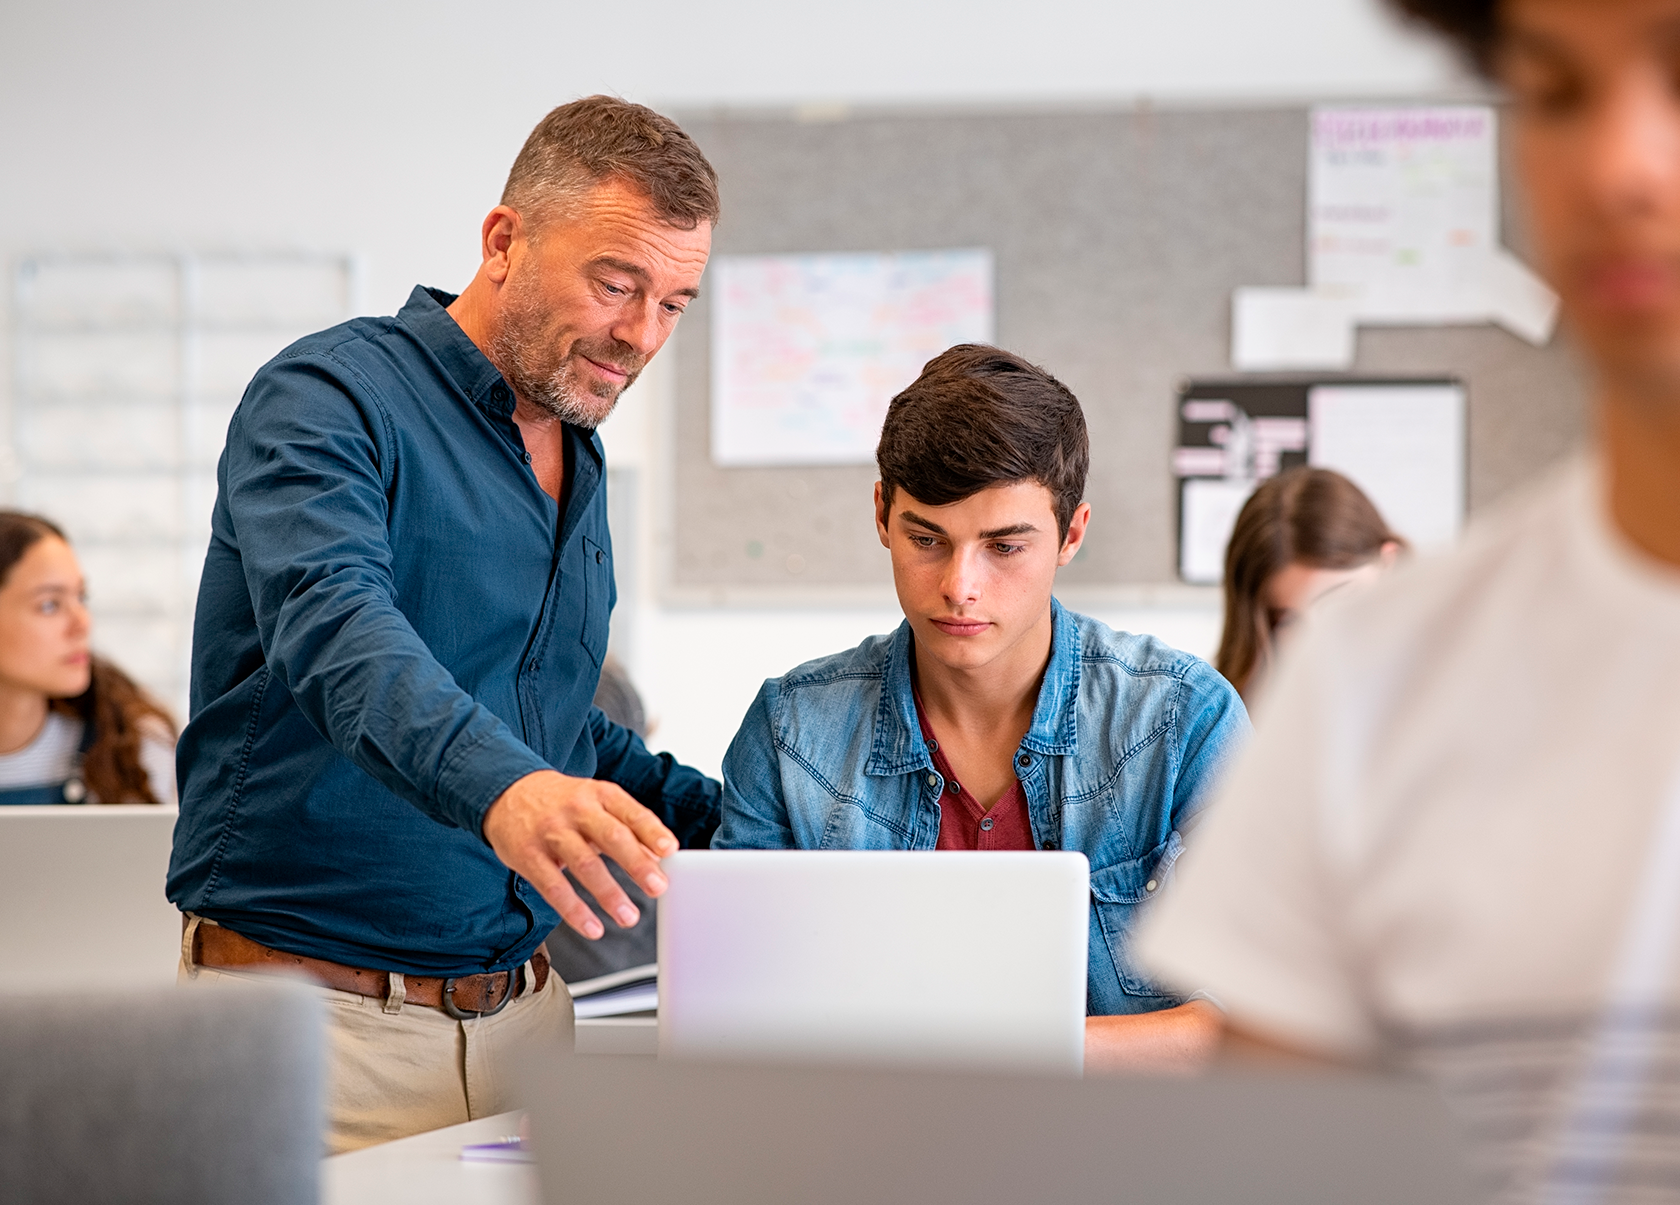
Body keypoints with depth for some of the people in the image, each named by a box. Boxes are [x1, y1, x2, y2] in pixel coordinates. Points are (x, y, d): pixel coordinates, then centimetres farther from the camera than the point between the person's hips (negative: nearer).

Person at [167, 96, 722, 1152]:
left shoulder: (577, 460, 16)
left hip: (524, 1016, 7)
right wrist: (501, 787, -48)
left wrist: (732, 819, 12)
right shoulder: (329, 400, -10)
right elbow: (334, 628, -31)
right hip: (321, 1019, -7)